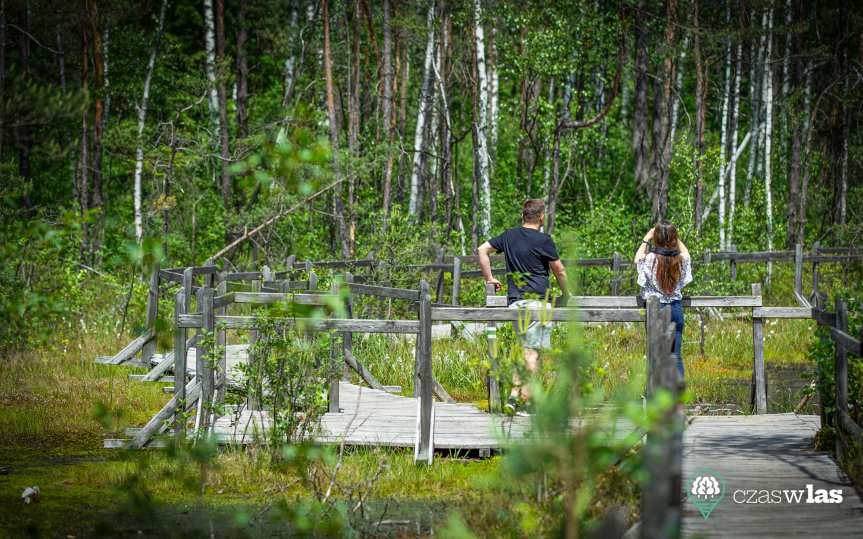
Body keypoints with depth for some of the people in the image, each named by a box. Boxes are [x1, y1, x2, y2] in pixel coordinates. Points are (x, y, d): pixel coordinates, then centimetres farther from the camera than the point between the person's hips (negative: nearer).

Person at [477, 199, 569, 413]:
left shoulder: (509, 236, 10)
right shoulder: (543, 240, -7)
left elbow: (482, 250, 16)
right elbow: (559, 271, 2)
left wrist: (489, 278, 21)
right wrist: (565, 294, 18)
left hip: (514, 301, 6)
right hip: (536, 301, -6)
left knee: (528, 350, 14)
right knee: (532, 352, -4)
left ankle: (513, 396, 5)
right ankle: (525, 400, -8)